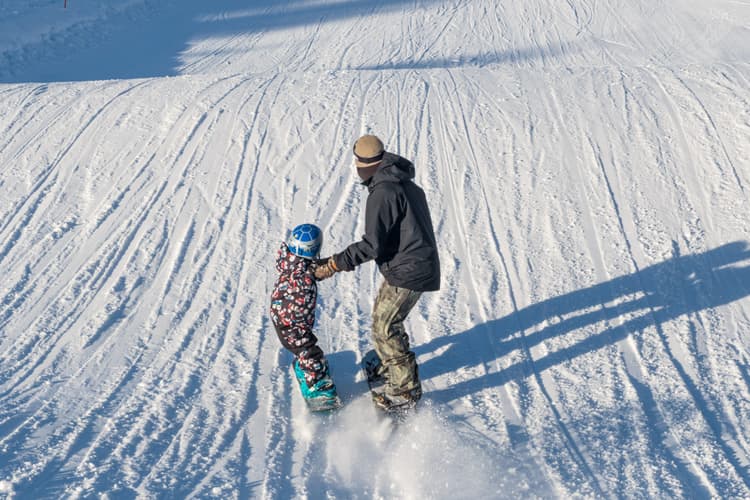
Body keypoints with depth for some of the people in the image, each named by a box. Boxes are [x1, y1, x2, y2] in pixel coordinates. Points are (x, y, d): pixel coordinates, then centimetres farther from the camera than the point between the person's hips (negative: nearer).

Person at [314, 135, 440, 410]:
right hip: (417, 263, 10)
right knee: (382, 313, 24)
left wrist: (334, 264, -19)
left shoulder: (383, 191, -21)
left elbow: (372, 245, -24)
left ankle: (406, 390, 10)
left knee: (384, 328, -1)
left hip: (407, 272, -10)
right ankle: (392, 366, 43)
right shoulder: (406, 183, 10)